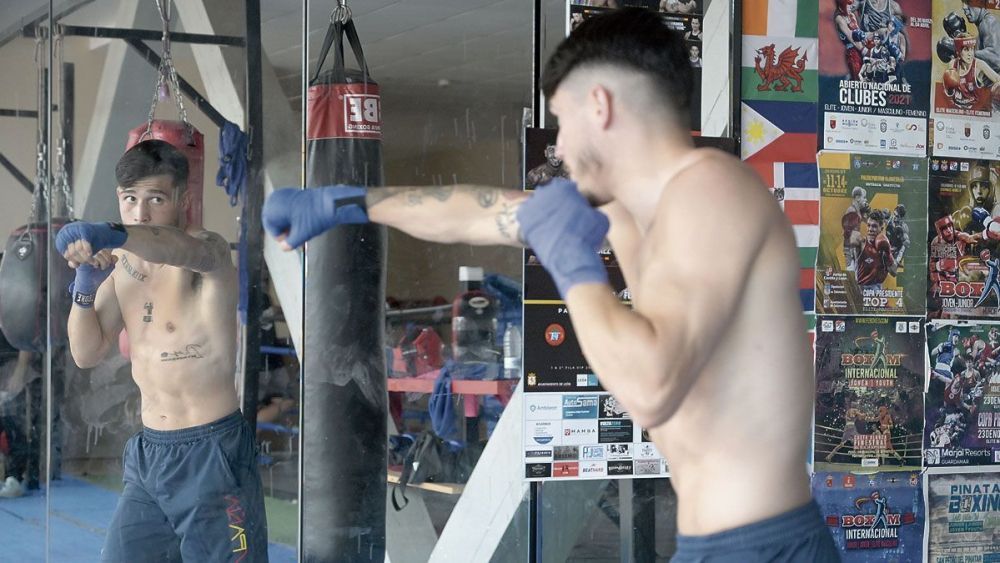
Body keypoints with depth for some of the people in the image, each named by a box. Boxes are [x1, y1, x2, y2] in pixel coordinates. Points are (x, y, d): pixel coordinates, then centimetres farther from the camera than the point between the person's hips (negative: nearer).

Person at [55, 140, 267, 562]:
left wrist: (110, 235, -58)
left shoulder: (208, 252, -13)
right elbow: (87, 354, 9)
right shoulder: (120, 264, 8)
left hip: (213, 452, -7)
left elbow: (185, 248, -39)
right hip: (148, 452, 7)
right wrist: (85, 287, -9)